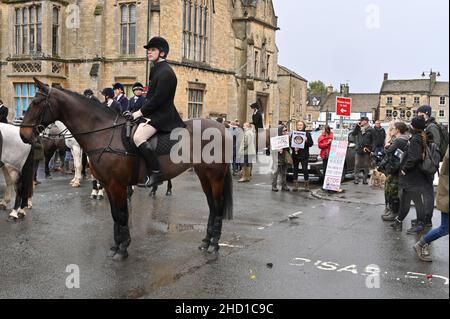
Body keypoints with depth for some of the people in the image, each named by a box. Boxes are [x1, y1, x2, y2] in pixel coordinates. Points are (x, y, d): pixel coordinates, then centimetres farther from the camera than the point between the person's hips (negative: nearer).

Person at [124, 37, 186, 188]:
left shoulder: (166, 72, -14)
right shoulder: (157, 69, 19)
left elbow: (158, 99, -20)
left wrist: (140, 112, -15)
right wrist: (140, 112, 12)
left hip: (161, 115, -11)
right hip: (154, 114, 11)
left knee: (138, 137, -28)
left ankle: (156, 173, -25)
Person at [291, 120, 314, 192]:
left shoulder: (307, 134, 3)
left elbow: (311, 143, 1)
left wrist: (306, 140, -16)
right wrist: (294, 148, -12)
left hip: (304, 155, -2)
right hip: (295, 155, 2)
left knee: (305, 169, -6)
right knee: (295, 170, 6)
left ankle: (307, 185, 6)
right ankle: (295, 186, 13)